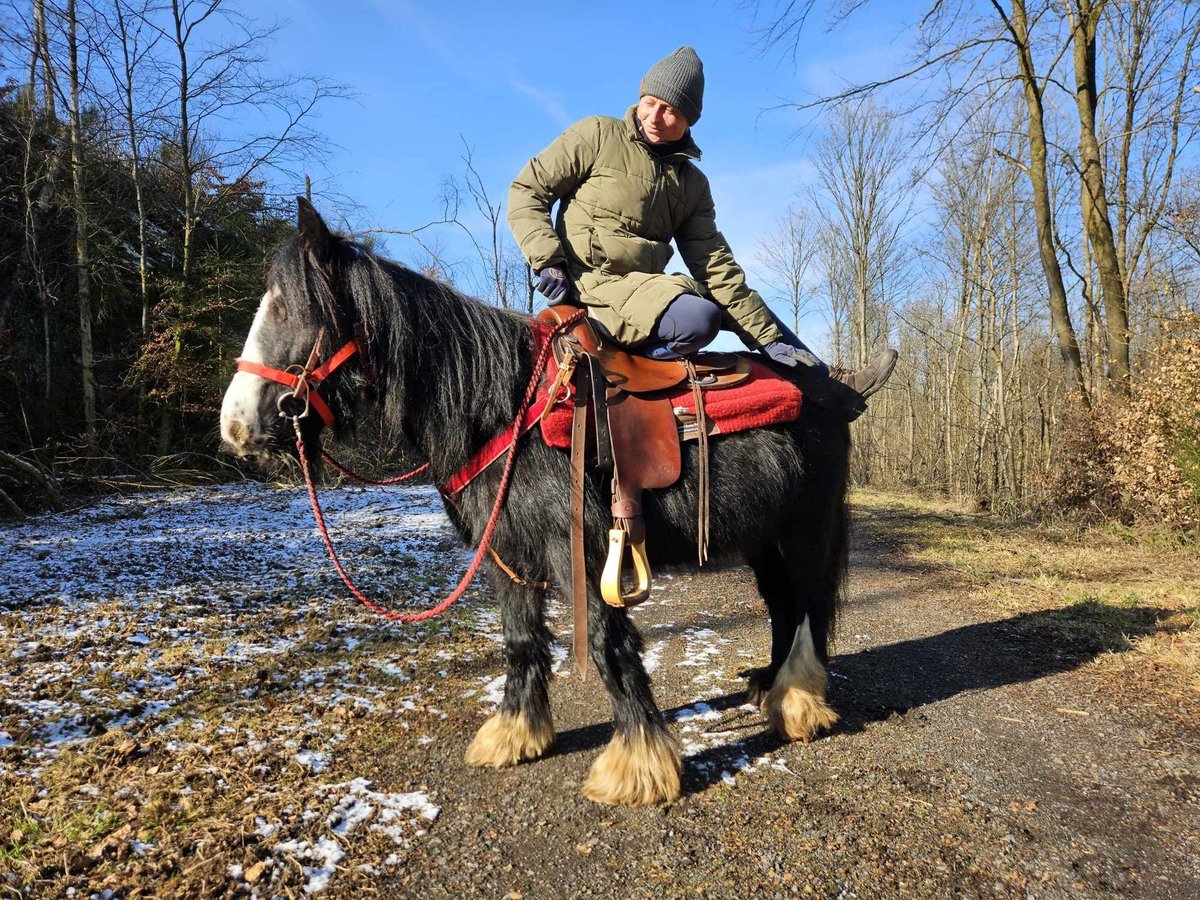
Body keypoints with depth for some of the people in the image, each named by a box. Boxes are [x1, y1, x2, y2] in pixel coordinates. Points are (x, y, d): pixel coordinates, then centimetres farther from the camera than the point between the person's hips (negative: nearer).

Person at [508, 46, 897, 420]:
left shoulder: (691, 182, 11)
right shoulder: (597, 136, -1)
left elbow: (715, 265, 6)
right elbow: (527, 191, 0)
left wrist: (769, 338, -1)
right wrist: (547, 261, -17)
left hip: (646, 287, 7)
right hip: (594, 283, -6)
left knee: (749, 305, 12)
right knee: (698, 319, -32)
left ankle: (828, 385, 17)